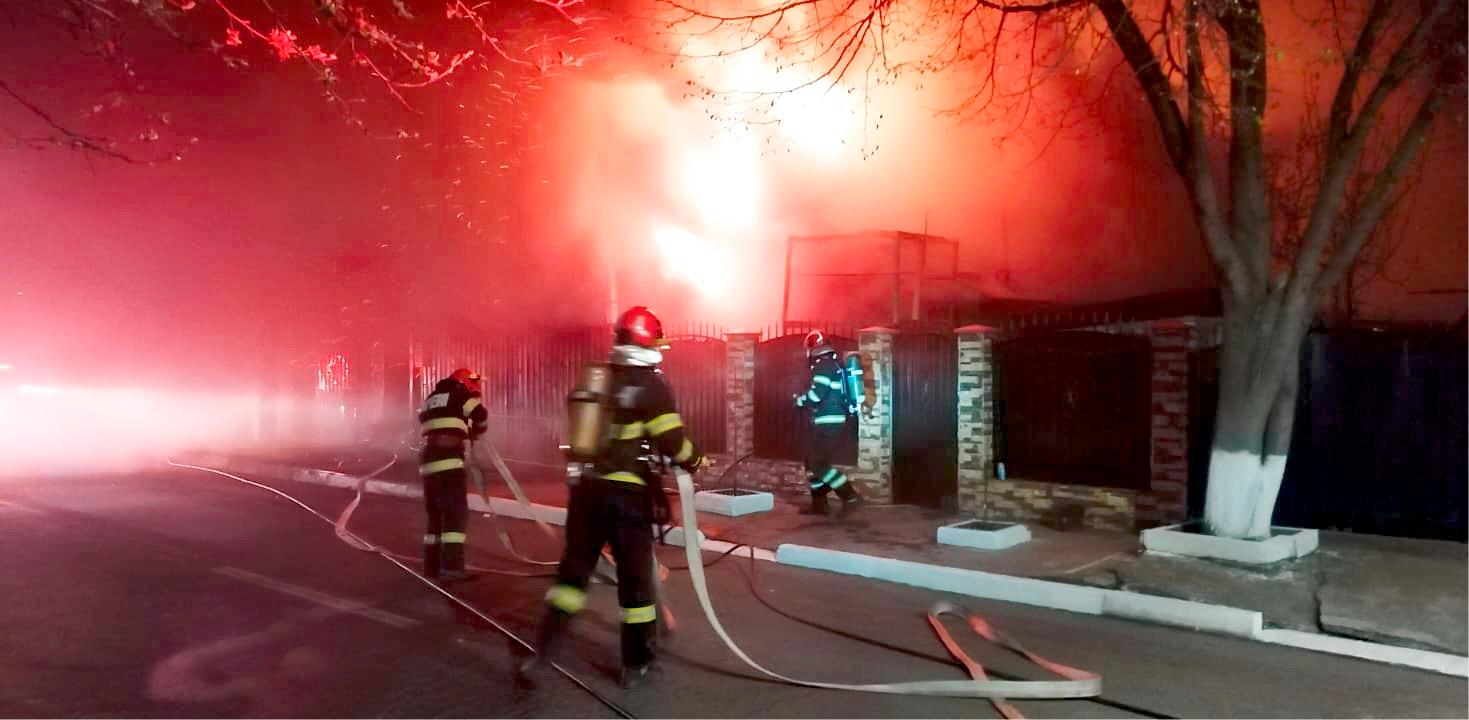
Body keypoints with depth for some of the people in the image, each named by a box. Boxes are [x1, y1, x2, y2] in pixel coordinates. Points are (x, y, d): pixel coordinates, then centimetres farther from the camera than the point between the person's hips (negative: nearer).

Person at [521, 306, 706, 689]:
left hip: (586, 486, 5)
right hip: (627, 492, -5)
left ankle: (544, 647, 10)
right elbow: (672, 441, -11)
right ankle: (636, 663, 16)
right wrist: (694, 460, 8)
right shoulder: (654, 385, -8)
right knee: (635, 576, 7)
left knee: (574, 567, 14)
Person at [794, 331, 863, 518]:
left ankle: (850, 497, -9)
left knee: (819, 465, -9)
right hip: (832, 420, 10)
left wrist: (800, 401, -4)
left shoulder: (823, 366, -14)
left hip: (827, 423, -10)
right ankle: (819, 504, 18)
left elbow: (817, 394, -22)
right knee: (812, 462, 15)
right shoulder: (835, 364, 16)